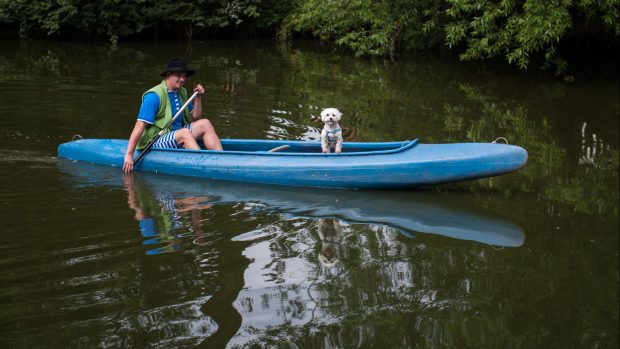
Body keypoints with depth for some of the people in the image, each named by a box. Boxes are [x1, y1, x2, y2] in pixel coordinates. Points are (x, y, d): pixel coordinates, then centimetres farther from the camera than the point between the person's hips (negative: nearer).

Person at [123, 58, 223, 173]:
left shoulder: (181, 93, 12)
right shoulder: (154, 96, -15)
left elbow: (195, 117, 21)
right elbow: (140, 126, -21)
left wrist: (198, 97, 5)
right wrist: (129, 155, -26)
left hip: (176, 139, 8)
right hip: (155, 143, -8)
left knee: (205, 124, -5)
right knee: (185, 133, -32)